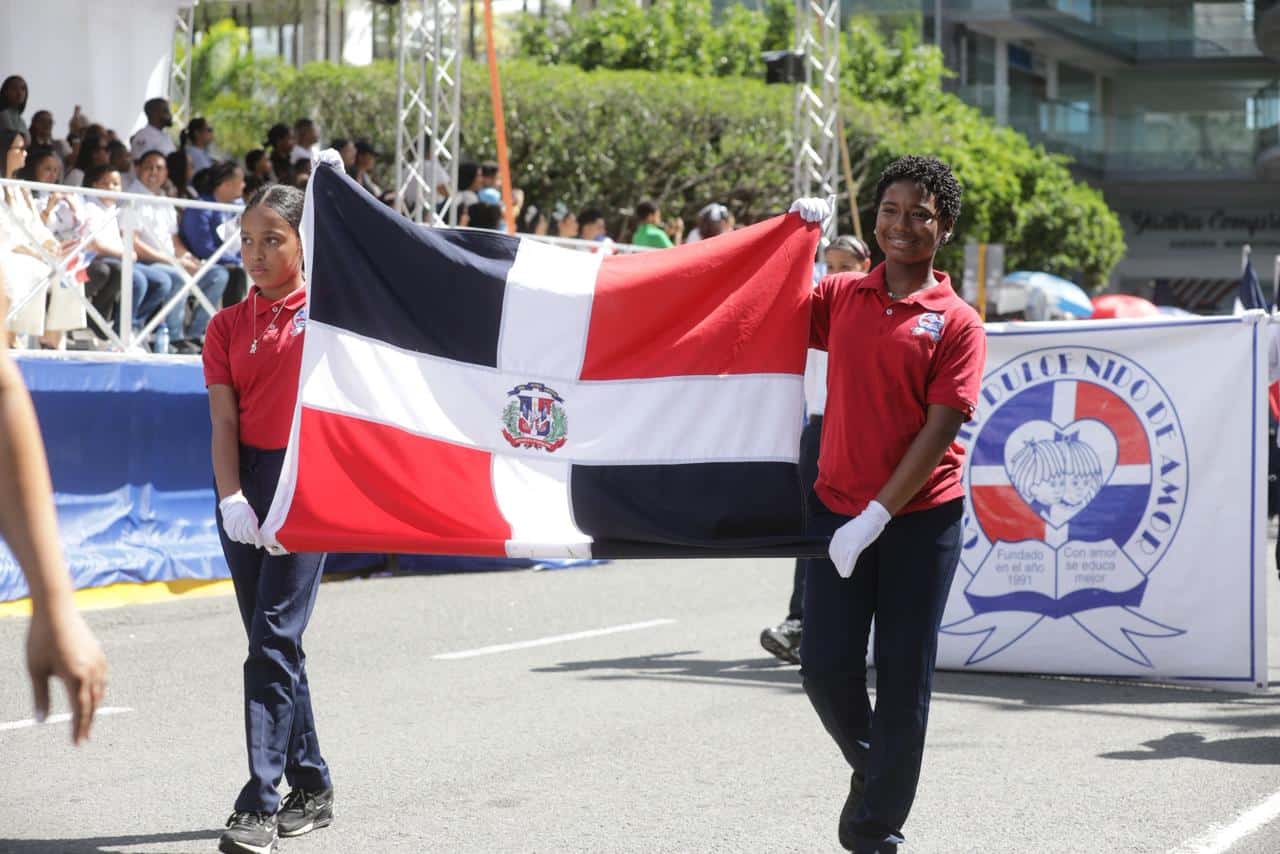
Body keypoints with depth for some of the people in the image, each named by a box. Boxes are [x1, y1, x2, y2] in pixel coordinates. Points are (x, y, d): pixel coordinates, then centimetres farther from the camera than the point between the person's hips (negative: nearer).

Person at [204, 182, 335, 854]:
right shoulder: (227, 327, 9)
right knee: (269, 640, 10)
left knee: (274, 636, -14)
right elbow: (224, 422, 2)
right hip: (245, 480, 5)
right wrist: (230, 495, -11)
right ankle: (311, 786, 22)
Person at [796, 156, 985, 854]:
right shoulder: (840, 296, 7)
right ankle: (870, 766, 31)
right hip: (837, 508, 3)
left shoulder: (957, 324, -4)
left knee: (903, 680, 2)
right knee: (826, 669, 0)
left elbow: (939, 430, -9)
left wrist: (877, 516, -15)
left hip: (921, 519, -3)